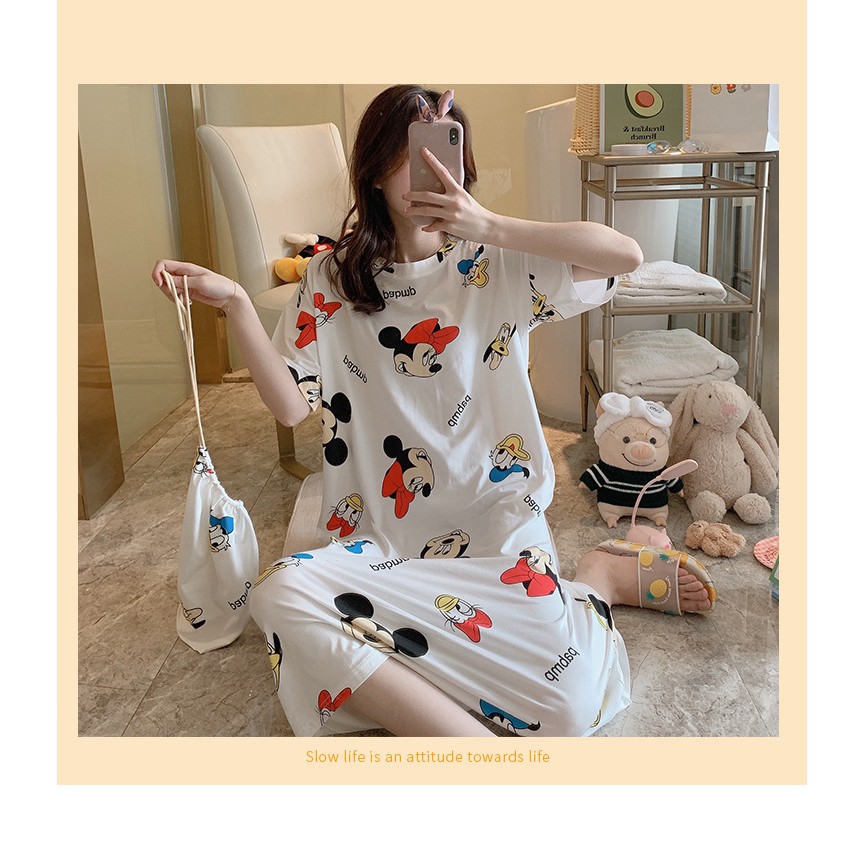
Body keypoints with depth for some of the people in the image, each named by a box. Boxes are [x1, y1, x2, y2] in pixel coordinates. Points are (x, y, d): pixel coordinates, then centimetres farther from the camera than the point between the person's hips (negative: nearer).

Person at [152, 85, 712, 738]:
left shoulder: (495, 266, 3)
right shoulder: (332, 280, 6)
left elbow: (627, 255, -11)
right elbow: (292, 405, -3)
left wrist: (491, 227, -18)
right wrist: (235, 303, -15)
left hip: (496, 519, -2)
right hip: (381, 534, 2)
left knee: (571, 705, -22)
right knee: (279, 596, -30)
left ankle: (600, 577, 11)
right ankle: (467, 735, -17)